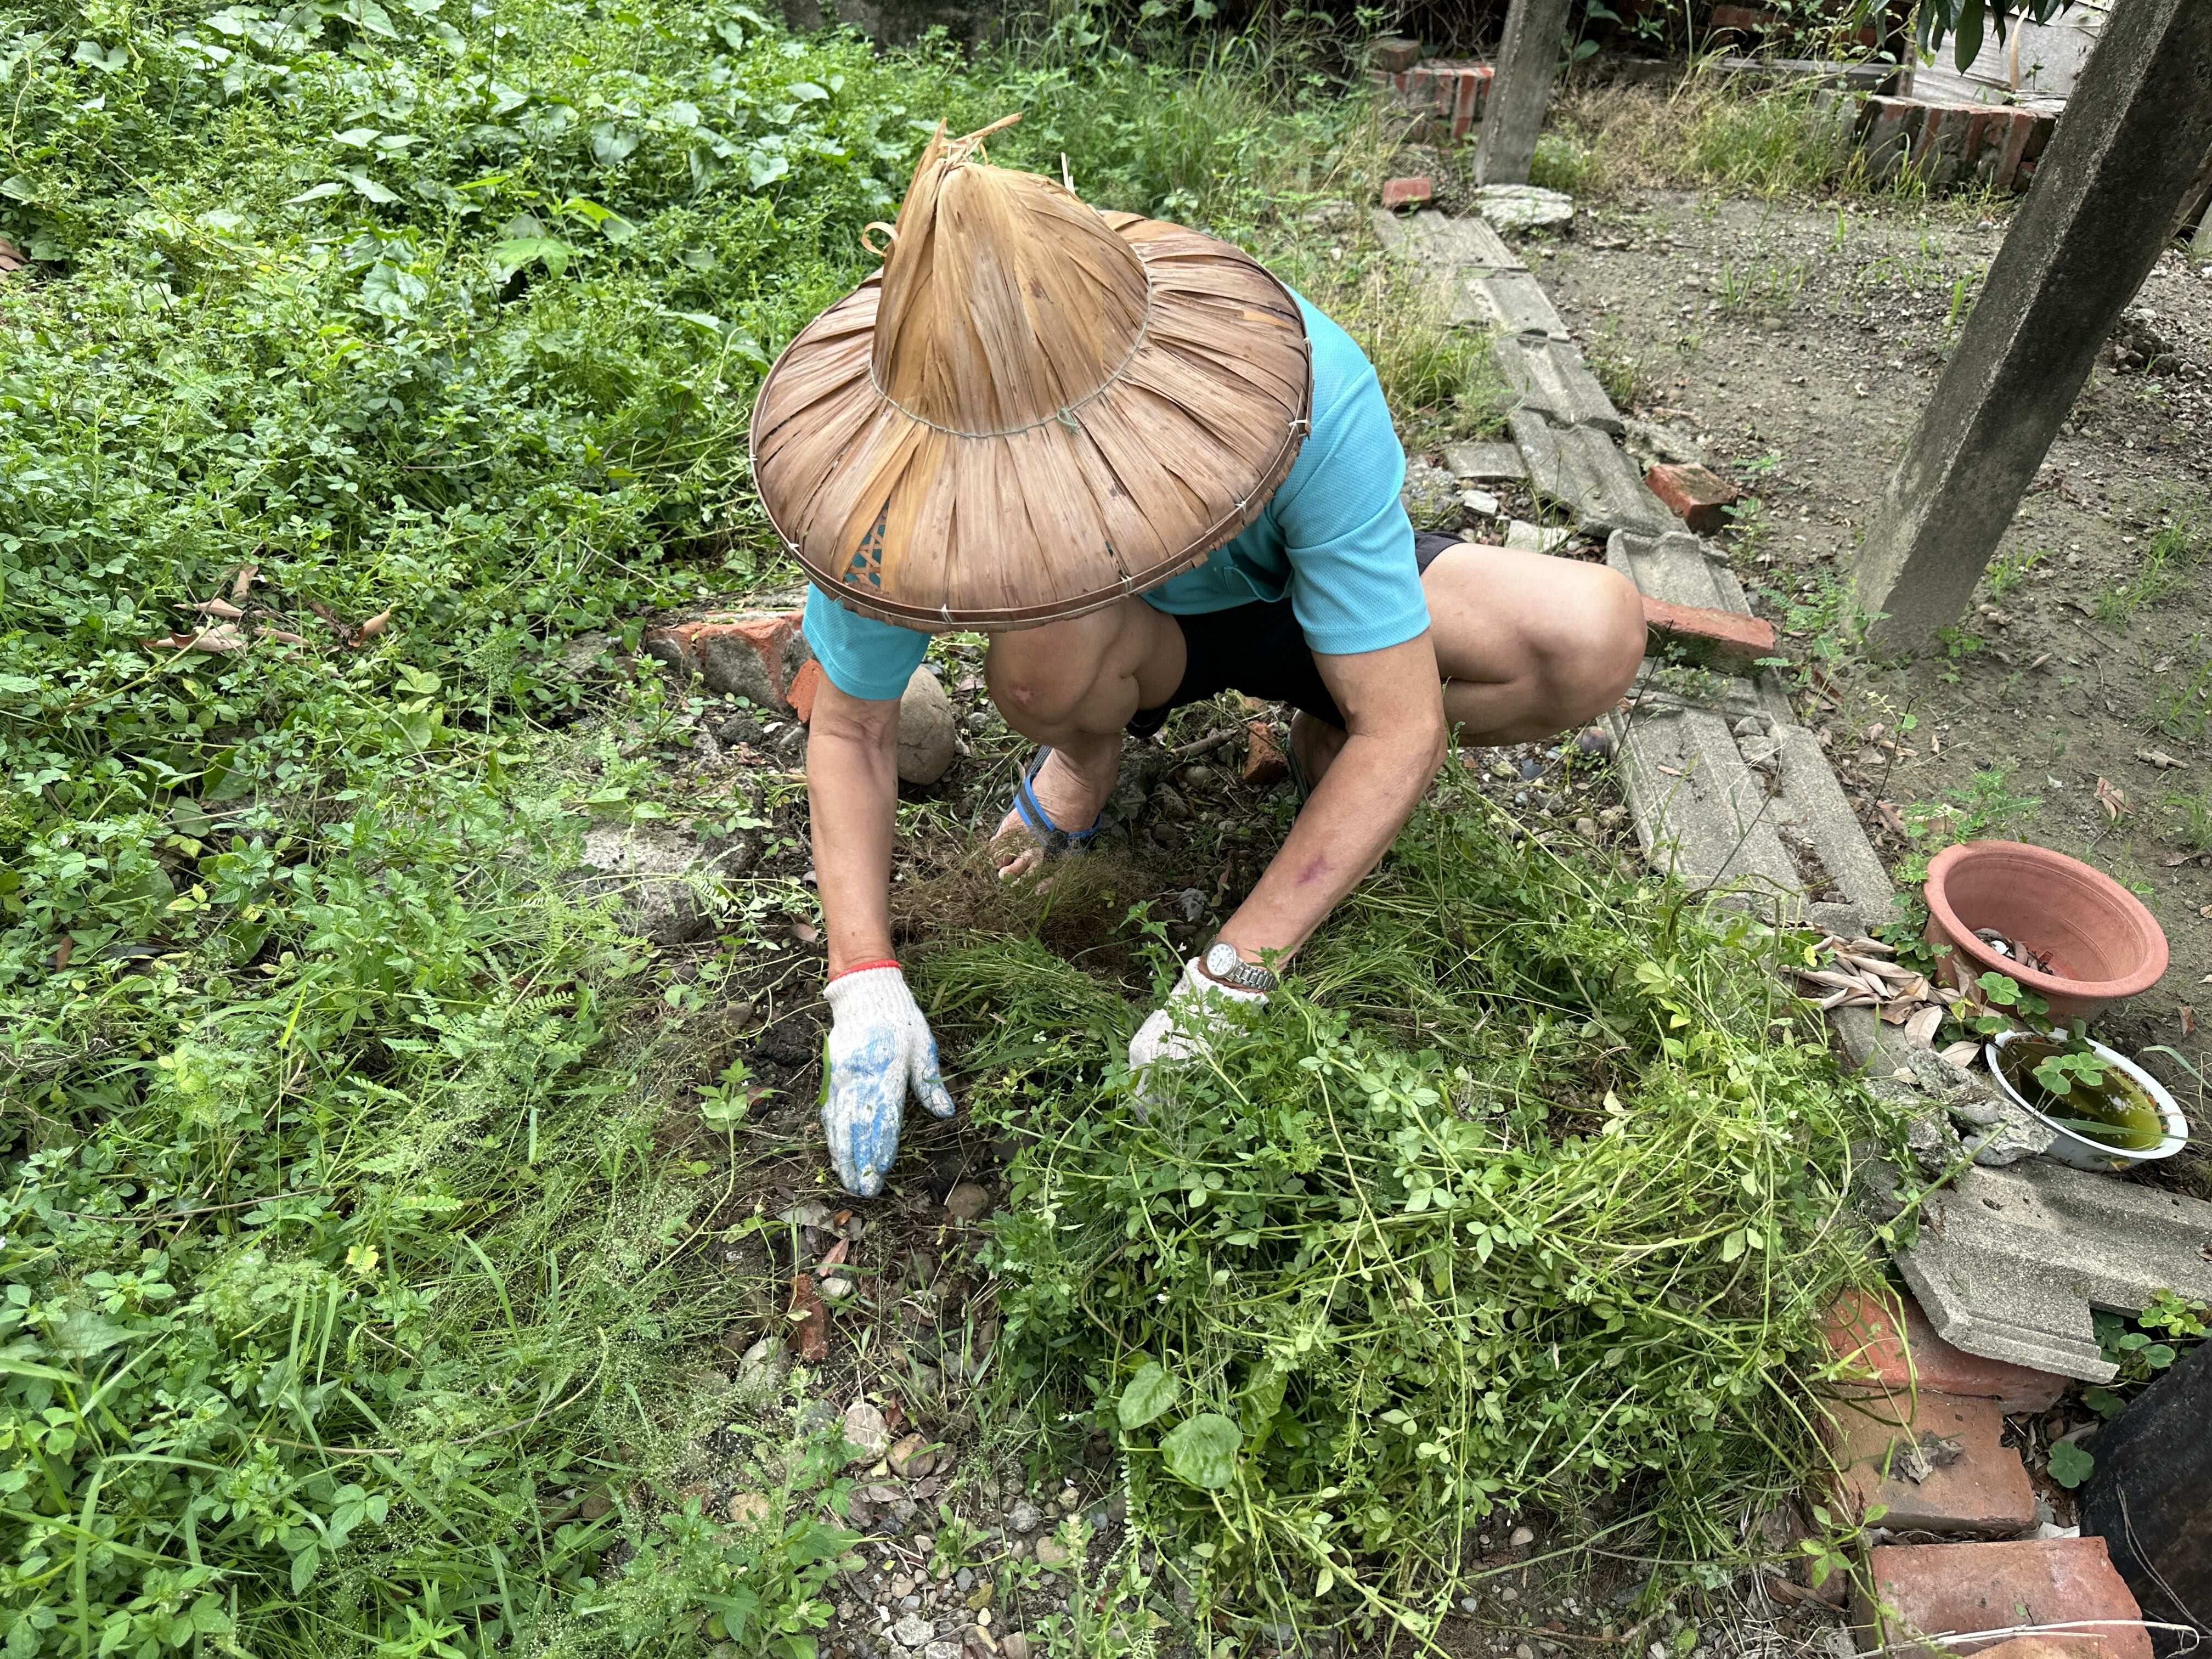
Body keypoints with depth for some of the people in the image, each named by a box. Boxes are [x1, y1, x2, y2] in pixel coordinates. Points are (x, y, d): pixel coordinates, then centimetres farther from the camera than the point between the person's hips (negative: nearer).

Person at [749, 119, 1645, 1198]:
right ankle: (1095, 747, 2)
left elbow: (1403, 730, -33)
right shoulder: (919, 456, -30)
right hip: (1141, 632, 1)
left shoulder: (1310, 397, -38)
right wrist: (866, 980, -26)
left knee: (1596, 634, -27)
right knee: (1041, 661, -38)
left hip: (1303, 595, 0)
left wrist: (1229, 977, -34)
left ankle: (1322, 742, 2)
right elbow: (849, 729, -17)